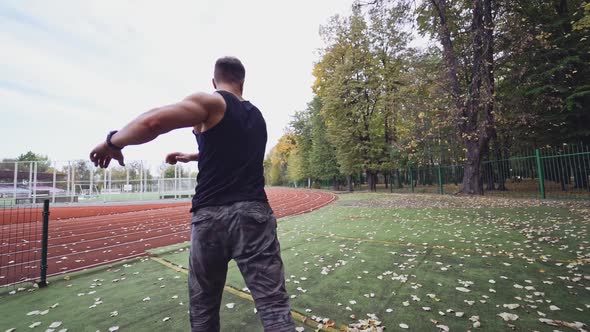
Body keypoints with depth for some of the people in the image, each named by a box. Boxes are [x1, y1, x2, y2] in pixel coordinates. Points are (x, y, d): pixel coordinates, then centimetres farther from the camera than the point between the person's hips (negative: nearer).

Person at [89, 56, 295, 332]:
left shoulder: (210, 102, 1)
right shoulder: (257, 116, 21)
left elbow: (153, 121, -16)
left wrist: (113, 141, 2)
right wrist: (192, 157, 43)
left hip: (211, 216, -3)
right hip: (254, 214, 4)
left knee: (203, 308, 18)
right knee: (274, 306, 3)